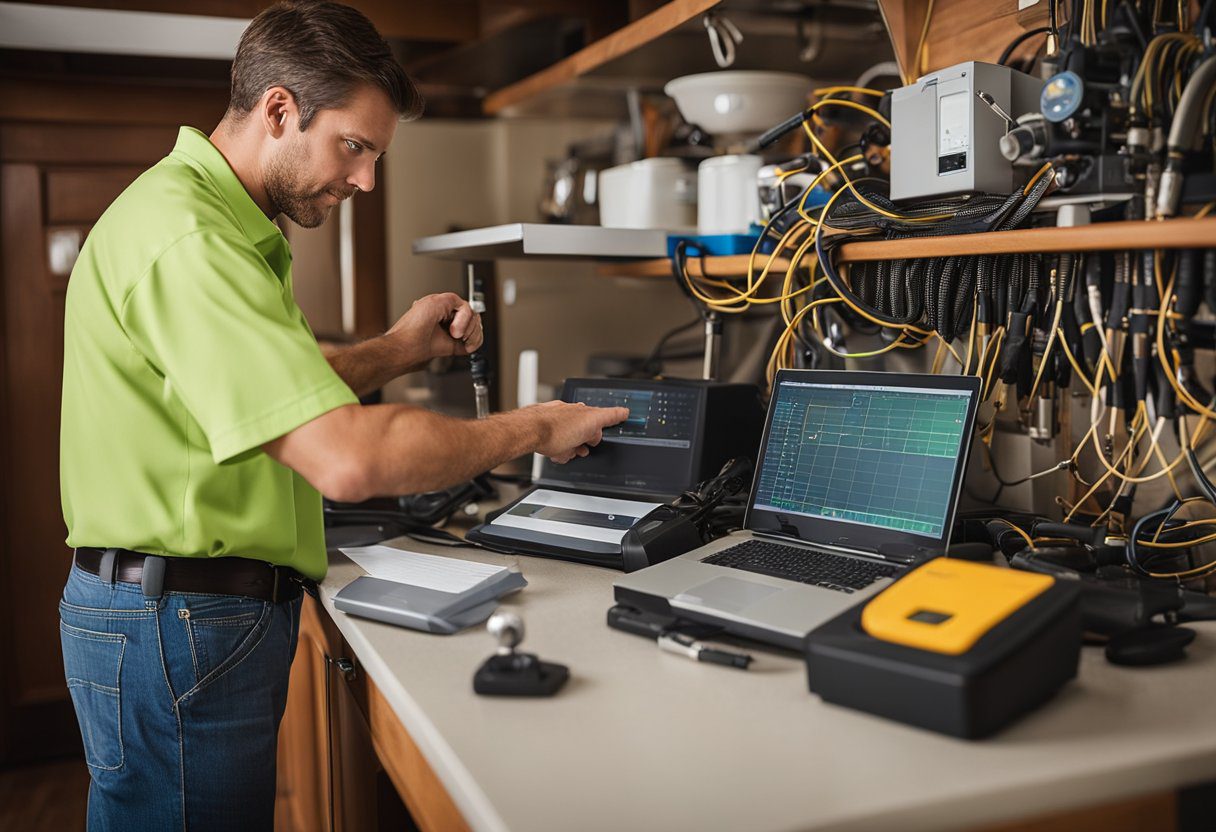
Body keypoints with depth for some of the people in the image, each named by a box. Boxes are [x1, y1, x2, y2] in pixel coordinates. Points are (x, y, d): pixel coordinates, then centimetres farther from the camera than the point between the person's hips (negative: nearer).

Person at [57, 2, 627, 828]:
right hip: (178, 627, -10)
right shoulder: (187, 239, -22)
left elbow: (268, 390, 22)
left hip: (217, 612, 10)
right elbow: (346, 458, -31)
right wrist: (534, 429, -18)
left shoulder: (220, 223, 13)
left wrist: (397, 349, 7)